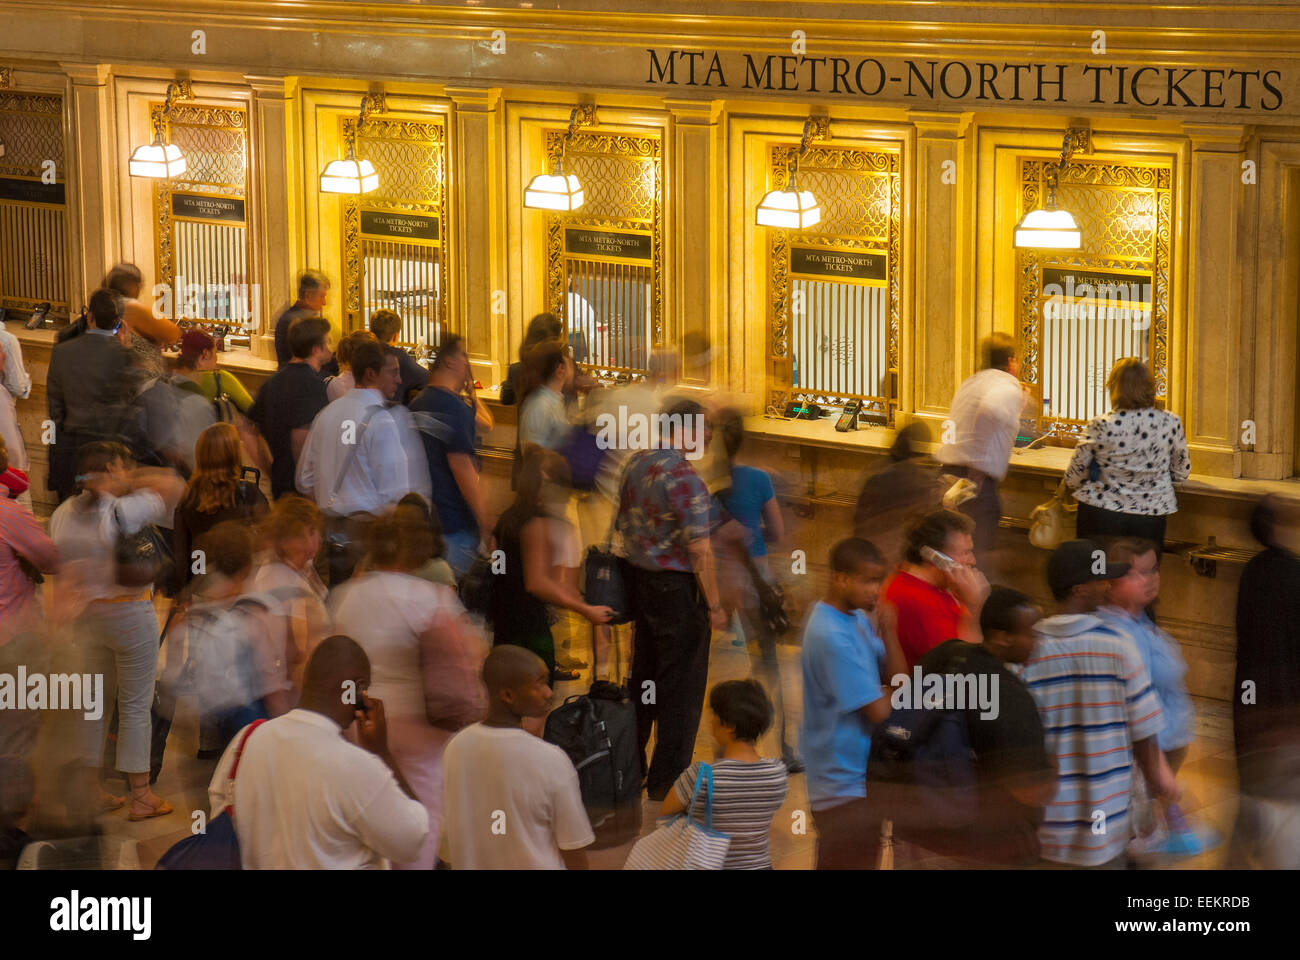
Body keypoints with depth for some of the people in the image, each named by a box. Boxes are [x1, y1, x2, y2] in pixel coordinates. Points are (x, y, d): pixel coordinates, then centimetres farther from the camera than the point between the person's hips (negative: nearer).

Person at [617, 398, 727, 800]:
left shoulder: (636, 464, 4)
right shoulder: (685, 479, -21)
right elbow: (699, 550, -21)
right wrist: (715, 605, -13)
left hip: (638, 578, 8)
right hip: (675, 586, -8)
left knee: (643, 674, 19)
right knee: (681, 685, 2)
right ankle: (667, 781, 5)